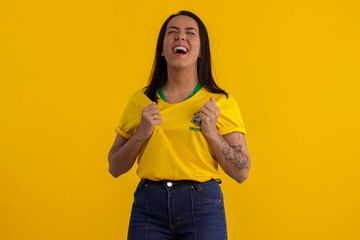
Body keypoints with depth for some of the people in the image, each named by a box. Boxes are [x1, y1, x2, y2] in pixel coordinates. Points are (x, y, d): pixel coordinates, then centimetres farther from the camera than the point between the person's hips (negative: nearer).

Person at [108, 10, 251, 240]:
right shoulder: (140, 101, 7)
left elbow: (241, 173, 1)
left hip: (203, 207, -1)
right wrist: (141, 134, -7)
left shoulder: (221, 102, 1)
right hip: (149, 207, 1)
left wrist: (211, 132, -11)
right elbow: (115, 168, 9)